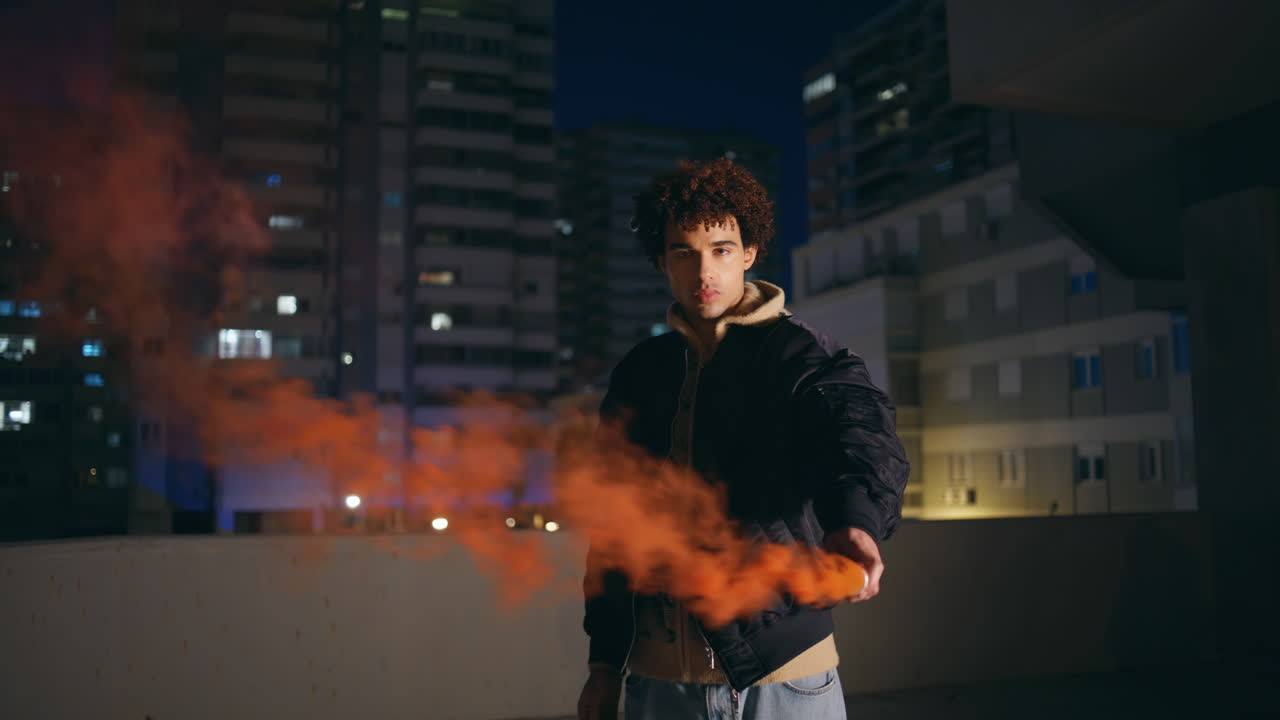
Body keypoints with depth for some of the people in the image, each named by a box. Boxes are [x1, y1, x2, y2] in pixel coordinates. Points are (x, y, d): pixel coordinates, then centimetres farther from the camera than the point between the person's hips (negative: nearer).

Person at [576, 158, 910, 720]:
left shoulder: (796, 352, -4)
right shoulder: (638, 375, 8)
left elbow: (862, 435, -23)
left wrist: (855, 521, -45)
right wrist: (604, 661, 11)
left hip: (780, 673, -3)